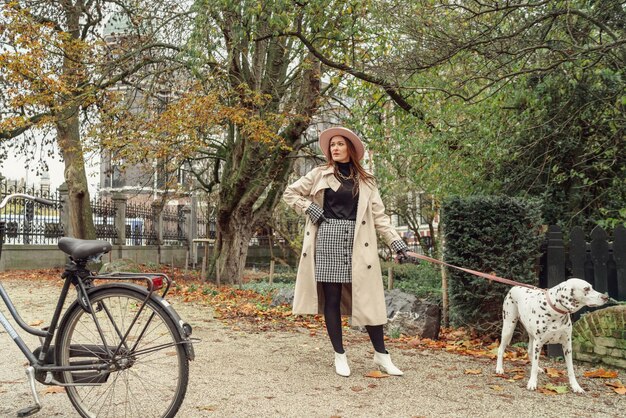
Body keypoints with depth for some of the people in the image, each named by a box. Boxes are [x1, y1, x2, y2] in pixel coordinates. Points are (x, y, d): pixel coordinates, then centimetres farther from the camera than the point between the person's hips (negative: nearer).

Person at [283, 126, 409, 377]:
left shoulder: (365, 181, 12)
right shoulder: (320, 174, 9)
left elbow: (378, 215, 8)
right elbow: (290, 193, 15)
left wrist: (396, 242, -1)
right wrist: (309, 209, 0)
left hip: (357, 243, 1)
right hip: (328, 239, -1)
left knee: (367, 298, -1)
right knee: (331, 298, 0)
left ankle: (381, 355, 11)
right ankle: (340, 355, 11)